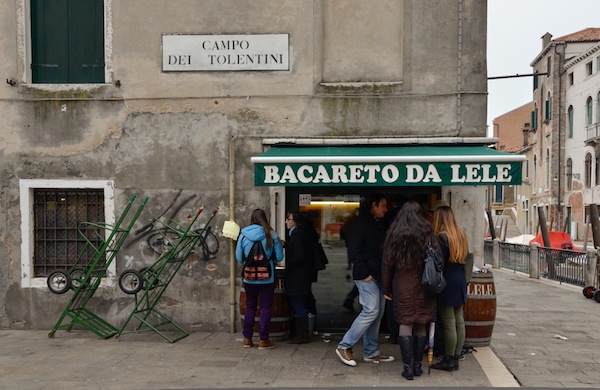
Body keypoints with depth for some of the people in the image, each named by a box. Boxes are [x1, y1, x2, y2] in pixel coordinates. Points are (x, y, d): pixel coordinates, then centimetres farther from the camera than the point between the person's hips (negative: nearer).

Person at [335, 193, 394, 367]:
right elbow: (354, 251, -15)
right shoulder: (360, 224, -9)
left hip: (378, 276, 9)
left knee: (377, 314, 10)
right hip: (367, 276, -9)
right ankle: (344, 346, -3)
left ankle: (371, 352, 18)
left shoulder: (379, 225, 18)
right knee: (371, 311, -13)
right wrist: (365, 273, -17)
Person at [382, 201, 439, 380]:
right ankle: (418, 365, 16)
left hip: (402, 286, -1)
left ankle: (408, 367, 0)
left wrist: (386, 288, 11)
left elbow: (387, 264, 3)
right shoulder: (428, 234, -1)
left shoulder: (394, 235, 0)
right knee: (421, 325, 10)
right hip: (424, 286, 1)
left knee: (405, 324, 3)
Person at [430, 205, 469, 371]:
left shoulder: (442, 237, -15)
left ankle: (449, 361, 5)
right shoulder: (462, 235, 9)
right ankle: (456, 358, 18)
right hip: (460, 282, 8)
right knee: (459, 320, 11)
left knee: (449, 323, -2)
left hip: (447, 283, -8)